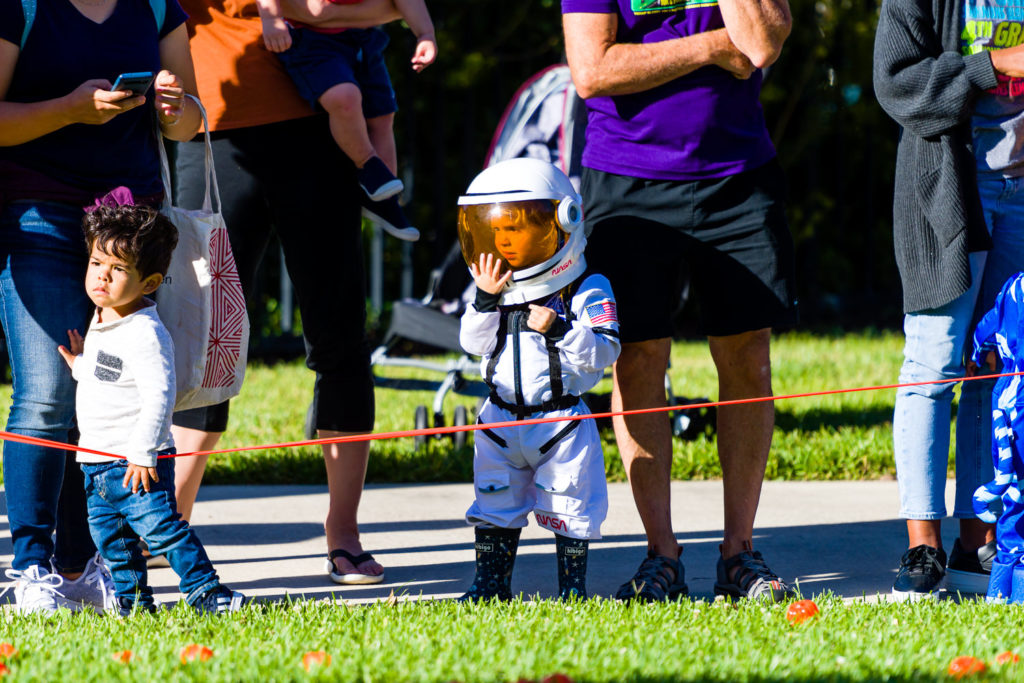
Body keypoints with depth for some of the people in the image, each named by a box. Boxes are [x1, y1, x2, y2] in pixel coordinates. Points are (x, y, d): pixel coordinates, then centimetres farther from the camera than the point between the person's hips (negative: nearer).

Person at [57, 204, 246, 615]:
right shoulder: (100, 323, 11)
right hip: (97, 464, 9)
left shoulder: (145, 333, -19)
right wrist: (80, 364, 11)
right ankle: (132, 599, 25)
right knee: (109, 535, 14)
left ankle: (204, 590, -9)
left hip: (138, 462, -9)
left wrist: (141, 453, -24)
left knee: (160, 527, -13)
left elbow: (158, 396, -23)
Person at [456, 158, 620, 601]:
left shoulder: (587, 292, -9)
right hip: (502, 421, 4)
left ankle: (572, 588, 14)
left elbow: (602, 352, -16)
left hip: (561, 421, -4)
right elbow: (474, 343, -2)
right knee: (495, 506, 9)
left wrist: (558, 329, -26)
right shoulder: (498, 289, 4)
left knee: (568, 509, 3)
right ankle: (490, 584, 19)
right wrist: (486, 301, -15)